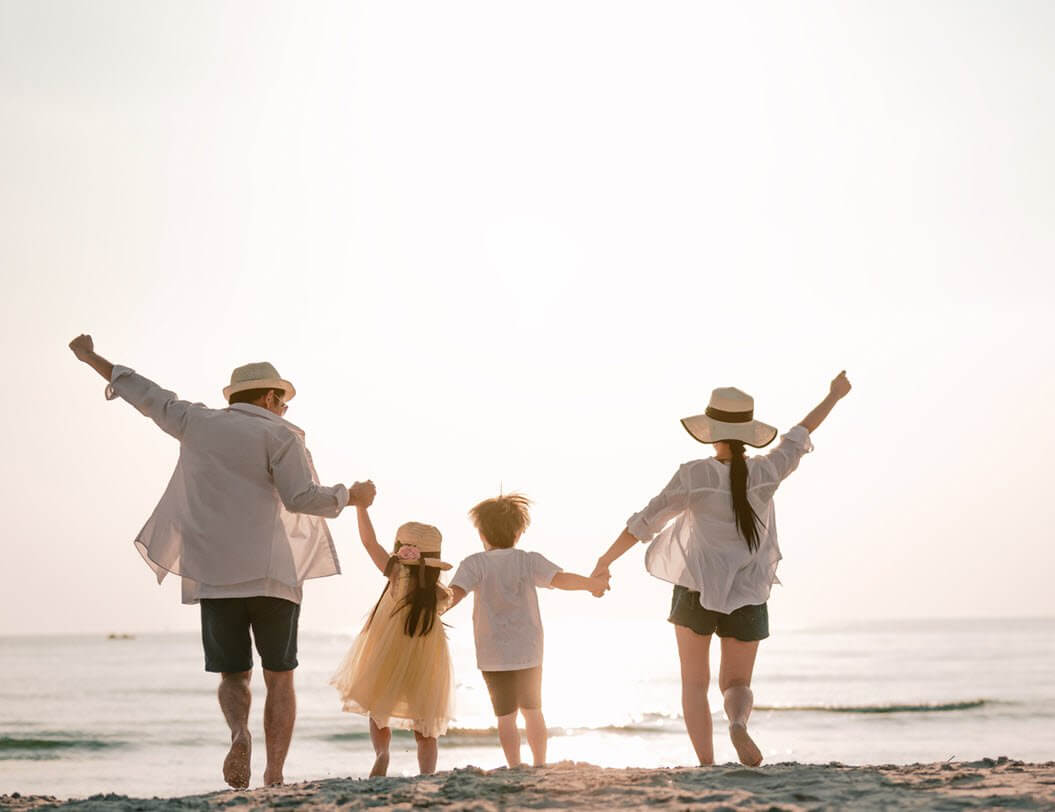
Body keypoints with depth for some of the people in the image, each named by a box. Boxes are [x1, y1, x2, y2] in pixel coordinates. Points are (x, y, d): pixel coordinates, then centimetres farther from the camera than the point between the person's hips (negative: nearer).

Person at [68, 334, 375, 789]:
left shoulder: (198, 423, 12)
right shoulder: (279, 435, 0)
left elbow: (147, 395, 23)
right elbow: (302, 497, -11)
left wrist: (92, 359, 36)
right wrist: (351, 496, 6)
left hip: (213, 576, 3)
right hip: (271, 573, -3)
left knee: (233, 675, 12)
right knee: (279, 677, 9)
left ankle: (239, 732, -21)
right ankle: (275, 777, -4)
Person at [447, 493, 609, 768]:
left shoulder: (475, 564, -7)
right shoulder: (528, 562, -4)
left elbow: (455, 593, -20)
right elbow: (561, 579, -15)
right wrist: (592, 584, -1)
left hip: (493, 654, -2)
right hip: (529, 652, 2)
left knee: (506, 716, 7)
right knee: (532, 710, 19)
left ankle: (515, 769, 1)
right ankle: (540, 765, 20)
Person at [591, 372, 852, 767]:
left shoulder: (694, 475, -14)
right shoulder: (765, 472, -8)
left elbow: (644, 523, -10)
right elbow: (800, 435, 9)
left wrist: (606, 560, 3)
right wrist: (834, 396, 26)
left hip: (696, 590, -2)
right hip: (747, 598, 2)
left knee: (694, 683, 14)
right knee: (737, 685, 12)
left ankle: (706, 765, -1)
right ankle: (738, 724, -23)